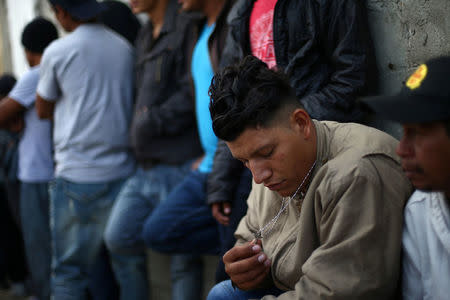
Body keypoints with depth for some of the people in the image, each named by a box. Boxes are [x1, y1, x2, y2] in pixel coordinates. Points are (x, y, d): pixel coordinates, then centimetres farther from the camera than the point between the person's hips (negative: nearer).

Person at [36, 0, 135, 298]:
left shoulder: (57, 52, -4)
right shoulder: (126, 48, 6)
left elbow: (43, 110, 10)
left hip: (76, 174, -4)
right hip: (122, 171, 4)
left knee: (69, 269, 3)